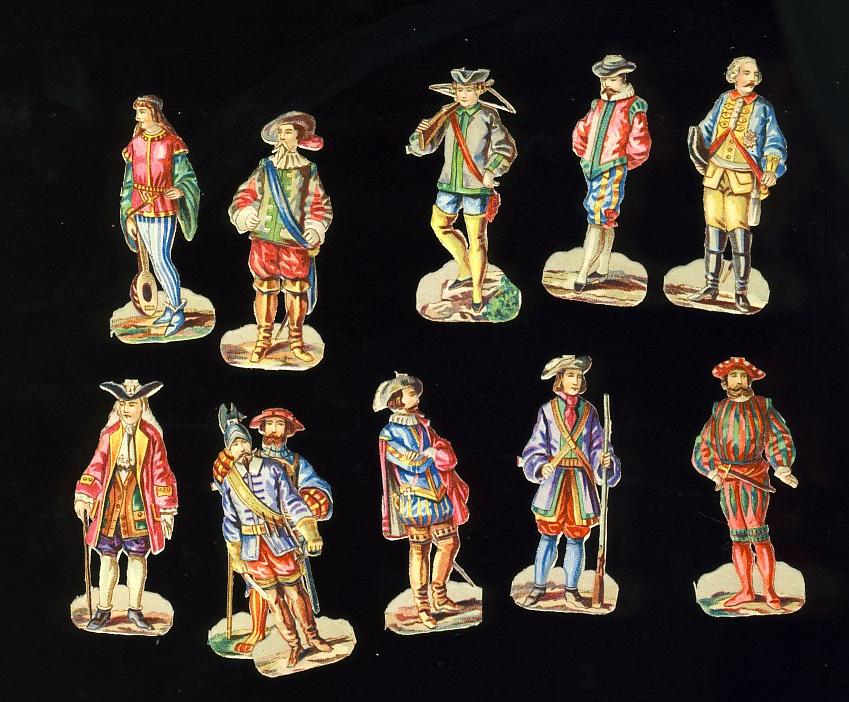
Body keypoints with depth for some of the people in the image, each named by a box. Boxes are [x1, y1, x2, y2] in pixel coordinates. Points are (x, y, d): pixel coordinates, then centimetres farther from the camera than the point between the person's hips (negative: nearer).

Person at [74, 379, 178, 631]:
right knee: (107, 556, 5)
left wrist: (167, 510, -2)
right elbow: (96, 467, 5)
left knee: (137, 556, 6)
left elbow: (161, 473, 0)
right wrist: (82, 497, -5)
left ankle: (135, 610, 19)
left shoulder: (151, 436, -2)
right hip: (110, 503, 1)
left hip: (139, 505, -1)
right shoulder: (109, 434, 4)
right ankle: (103, 609, 16)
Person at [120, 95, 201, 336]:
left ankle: (178, 312, -2)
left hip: (164, 209, -5)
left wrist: (180, 190, -25)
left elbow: (186, 177, -3)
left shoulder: (172, 143, -6)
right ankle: (172, 307, 22)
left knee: (161, 258, -11)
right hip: (140, 209, 5)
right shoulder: (134, 145, 8)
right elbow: (129, 183, 13)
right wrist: (129, 215, 10)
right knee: (156, 259, 11)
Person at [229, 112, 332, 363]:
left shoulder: (308, 171, 4)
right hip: (264, 239, 1)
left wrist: (316, 229, -7)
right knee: (265, 288, 5)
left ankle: (296, 341, 16)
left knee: (296, 289, 3)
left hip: (295, 241, -1)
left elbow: (321, 205, 7)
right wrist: (244, 215, -8)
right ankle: (263, 340, 17)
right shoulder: (265, 168, 8)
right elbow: (244, 195, 11)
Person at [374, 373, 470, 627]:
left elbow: (445, 455, 11)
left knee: (450, 543, 7)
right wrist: (433, 454, -2)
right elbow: (411, 463, -14)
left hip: (438, 495, 6)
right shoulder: (390, 433, -6)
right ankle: (422, 606, 7)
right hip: (415, 499, -6)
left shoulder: (422, 424, 13)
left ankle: (439, 597, 21)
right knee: (419, 550, -1)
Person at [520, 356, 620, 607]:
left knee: (576, 538, 6)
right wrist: (541, 466, -21)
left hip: (581, 480, 2)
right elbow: (536, 448, -1)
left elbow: (597, 447, 4)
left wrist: (606, 460, -17)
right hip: (554, 478, -1)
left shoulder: (589, 411, 7)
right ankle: (538, 586, 16)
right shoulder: (548, 410, 2)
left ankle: (571, 590, 18)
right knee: (548, 536, 3)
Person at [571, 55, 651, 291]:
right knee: (606, 220, 15)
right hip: (592, 170, 6)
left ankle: (583, 274, -13)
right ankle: (602, 269, 22)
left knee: (597, 220, -12)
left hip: (613, 172, -6)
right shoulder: (599, 105, 13)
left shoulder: (634, 107, -5)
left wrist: (621, 165, 3)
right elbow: (580, 134, 24)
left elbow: (640, 147, -6)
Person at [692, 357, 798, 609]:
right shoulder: (718, 410, 11)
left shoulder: (763, 406, 4)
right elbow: (704, 445, 13)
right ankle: (746, 590, 13)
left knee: (757, 531, -12)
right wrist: (712, 471, -2)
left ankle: (769, 590, -5)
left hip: (755, 476, -3)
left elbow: (779, 439, -2)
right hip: (726, 479, 3)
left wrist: (782, 468, -19)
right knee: (738, 536, 6)